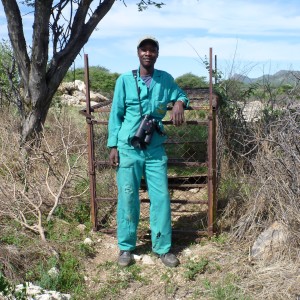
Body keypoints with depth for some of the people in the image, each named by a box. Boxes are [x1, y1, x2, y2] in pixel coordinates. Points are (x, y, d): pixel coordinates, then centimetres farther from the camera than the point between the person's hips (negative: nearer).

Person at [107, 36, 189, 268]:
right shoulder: (125, 80, -1)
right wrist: (113, 146, -3)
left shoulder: (166, 80, 5)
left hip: (156, 150, 2)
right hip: (128, 149, -2)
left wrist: (179, 103, -4)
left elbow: (181, 95, 22)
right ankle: (126, 247, 18)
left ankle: (163, 248, 15)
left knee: (161, 197, 2)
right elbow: (116, 115, 2)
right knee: (128, 198, 4)